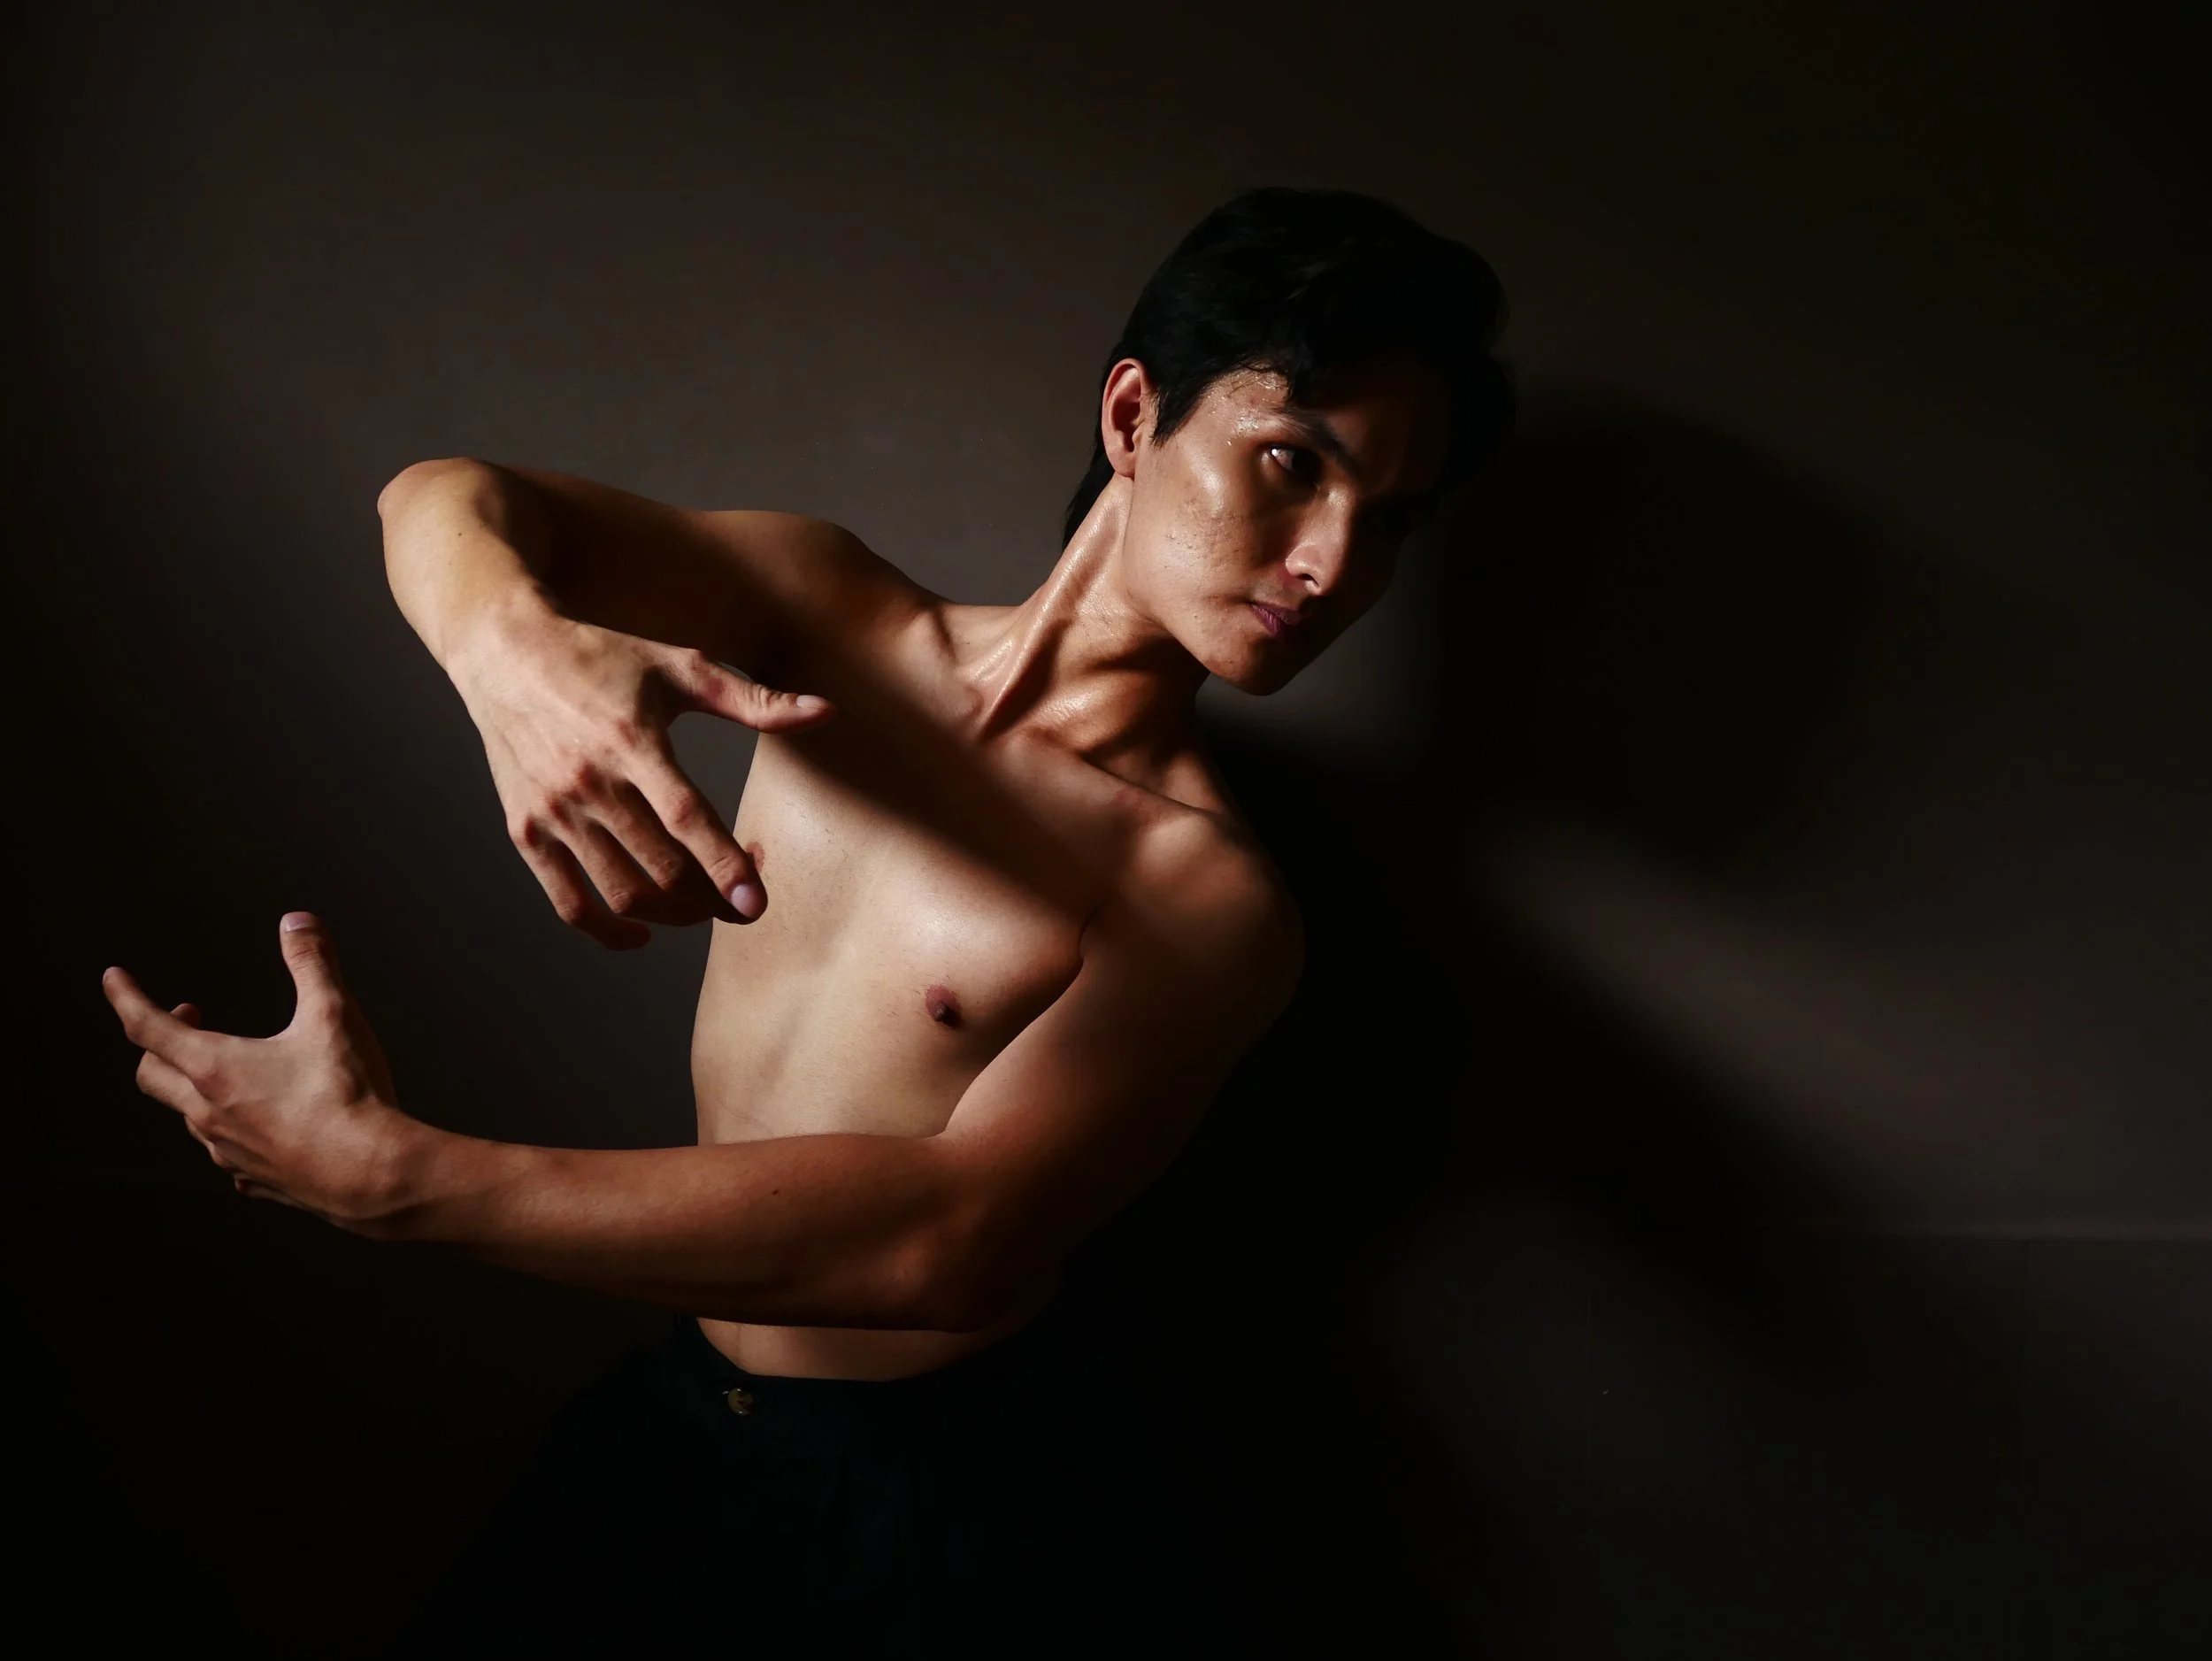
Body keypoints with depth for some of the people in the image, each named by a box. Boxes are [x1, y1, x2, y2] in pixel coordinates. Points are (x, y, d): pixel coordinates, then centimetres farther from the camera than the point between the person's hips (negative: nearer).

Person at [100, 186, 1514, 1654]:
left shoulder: (1204, 894, -20)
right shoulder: (830, 613, -4)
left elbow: (962, 1236, -32)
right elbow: (452, 499, -1)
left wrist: (384, 1169, -31)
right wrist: (515, 651, -27)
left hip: (966, 1494, -4)